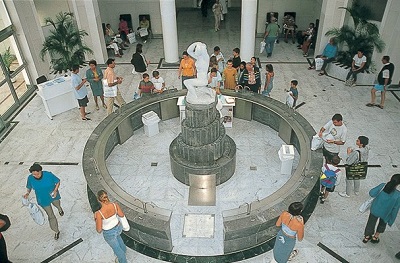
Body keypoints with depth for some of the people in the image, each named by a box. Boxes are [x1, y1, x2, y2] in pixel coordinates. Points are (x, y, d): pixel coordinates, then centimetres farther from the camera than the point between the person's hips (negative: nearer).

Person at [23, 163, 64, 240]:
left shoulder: (48, 175, -28)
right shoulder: (30, 178, -21)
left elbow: (58, 181, -15)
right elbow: (29, 187, -3)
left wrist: (55, 190, -29)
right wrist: (27, 193, -23)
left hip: (53, 196, 0)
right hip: (44, 201, 0)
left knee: (57, 204, 34)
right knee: (51, 216, 8)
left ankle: (59, 209, 74)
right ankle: (56, 231, 27)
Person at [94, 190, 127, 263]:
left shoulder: (99, 213, -41)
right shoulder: (115, 205, -29)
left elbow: (99, 230, -26)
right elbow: (122, 215, -9)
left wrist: (96, 219, -10)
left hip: (109, 233, -4)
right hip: (118, 227, 4)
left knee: (116, 248, 27)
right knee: (116, 236, 41)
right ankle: (123, 249, 68)